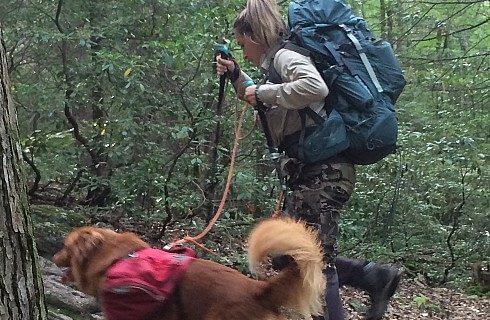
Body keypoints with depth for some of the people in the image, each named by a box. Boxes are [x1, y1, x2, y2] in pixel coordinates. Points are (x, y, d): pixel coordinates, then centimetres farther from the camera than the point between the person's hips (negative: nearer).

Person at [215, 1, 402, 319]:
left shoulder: (285, 55, -9)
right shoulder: (277, 61, 20)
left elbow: (316, 88, -31)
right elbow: (267, 104, 37)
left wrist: (263, 92, -19)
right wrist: (237, 77, 22)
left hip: (323, 171, -11)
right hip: (312, 173, 11)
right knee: (289, 254, 15)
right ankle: (374, 275, 16)